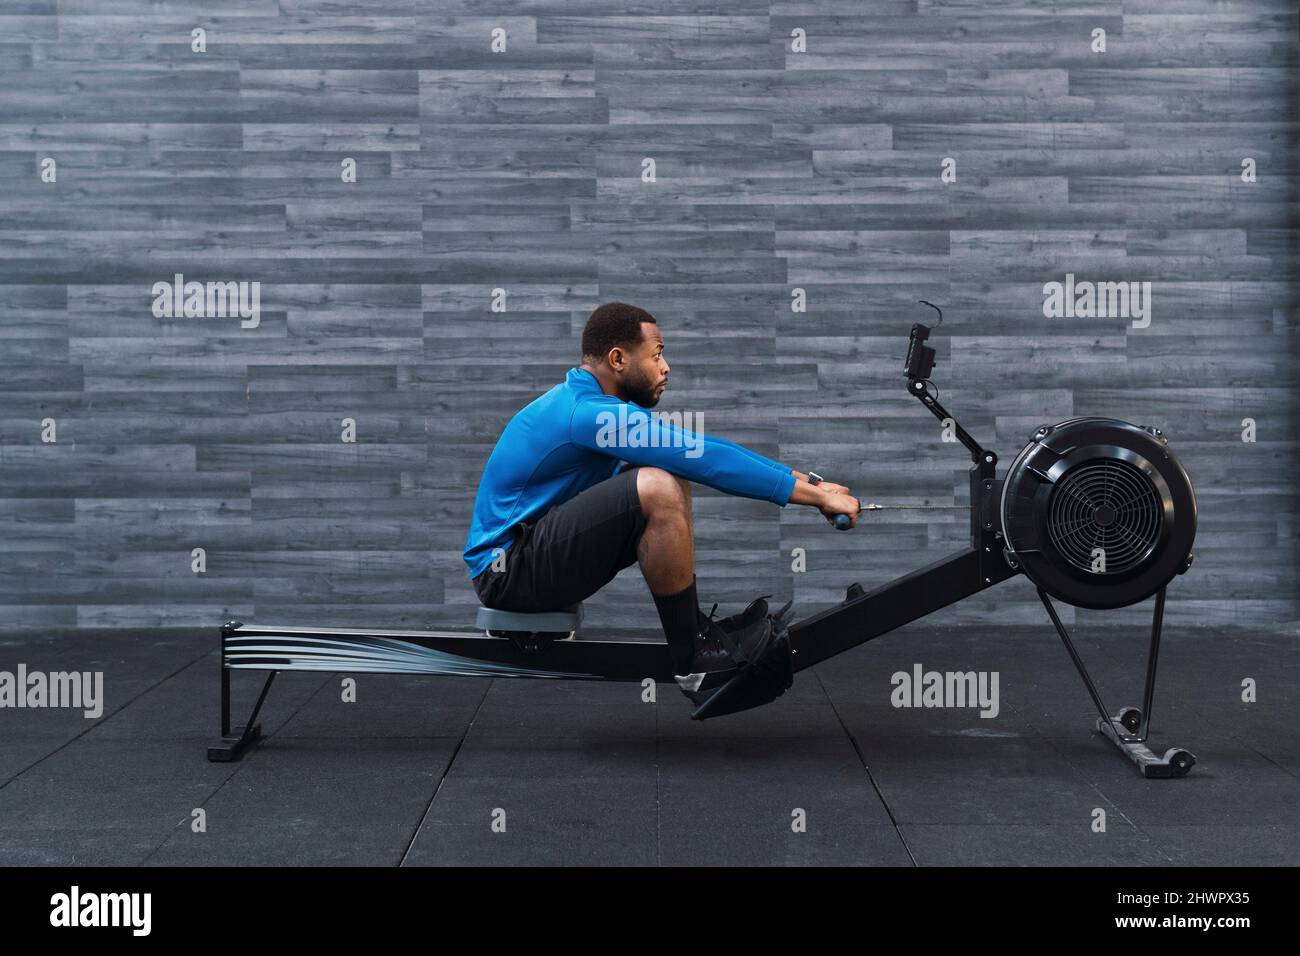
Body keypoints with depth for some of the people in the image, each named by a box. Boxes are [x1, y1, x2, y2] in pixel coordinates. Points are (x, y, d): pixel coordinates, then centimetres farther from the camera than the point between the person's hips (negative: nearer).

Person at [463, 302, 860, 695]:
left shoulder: (591, 402, 9)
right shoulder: (590, 414, -21)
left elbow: (701, 447, 9)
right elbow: (707, 459, -24)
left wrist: (806, 480, 5)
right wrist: (815, 497, -19)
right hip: (509, 571, -10)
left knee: (671, 472, 9)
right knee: (660, 490, -27)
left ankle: (694, 624, 8)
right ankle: (693, 658, -13)